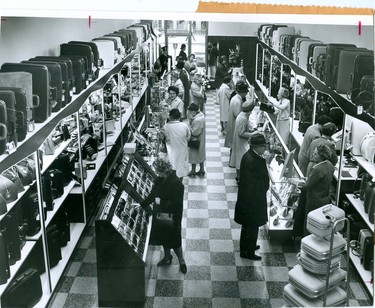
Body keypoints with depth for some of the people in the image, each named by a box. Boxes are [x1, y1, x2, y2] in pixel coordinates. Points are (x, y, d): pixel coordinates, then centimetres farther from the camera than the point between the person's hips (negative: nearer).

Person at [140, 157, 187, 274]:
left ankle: (182, 261, 26)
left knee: (173, 240, 5)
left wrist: (161, 202, -22)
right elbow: (152, 195, 10)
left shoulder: (176, 184, -28)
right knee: (163, 237, 23)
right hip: (160, 214, 8)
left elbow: (175, 203, -28)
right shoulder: (160, 180, -3)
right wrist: (142, 204, 9)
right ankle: (167, 257, 45)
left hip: (171, 217, -8)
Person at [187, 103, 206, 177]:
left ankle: (193, 171, 23)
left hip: (196, 141, -9)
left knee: (194, 155, 8)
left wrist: (189, 129, -14)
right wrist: (191, 119, -10)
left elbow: (195, 133, -29)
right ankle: (202, 170, 31)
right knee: (201, 155, 19)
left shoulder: (197, 120, -31)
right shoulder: (200, 114, -1)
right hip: (200, 140, 9)